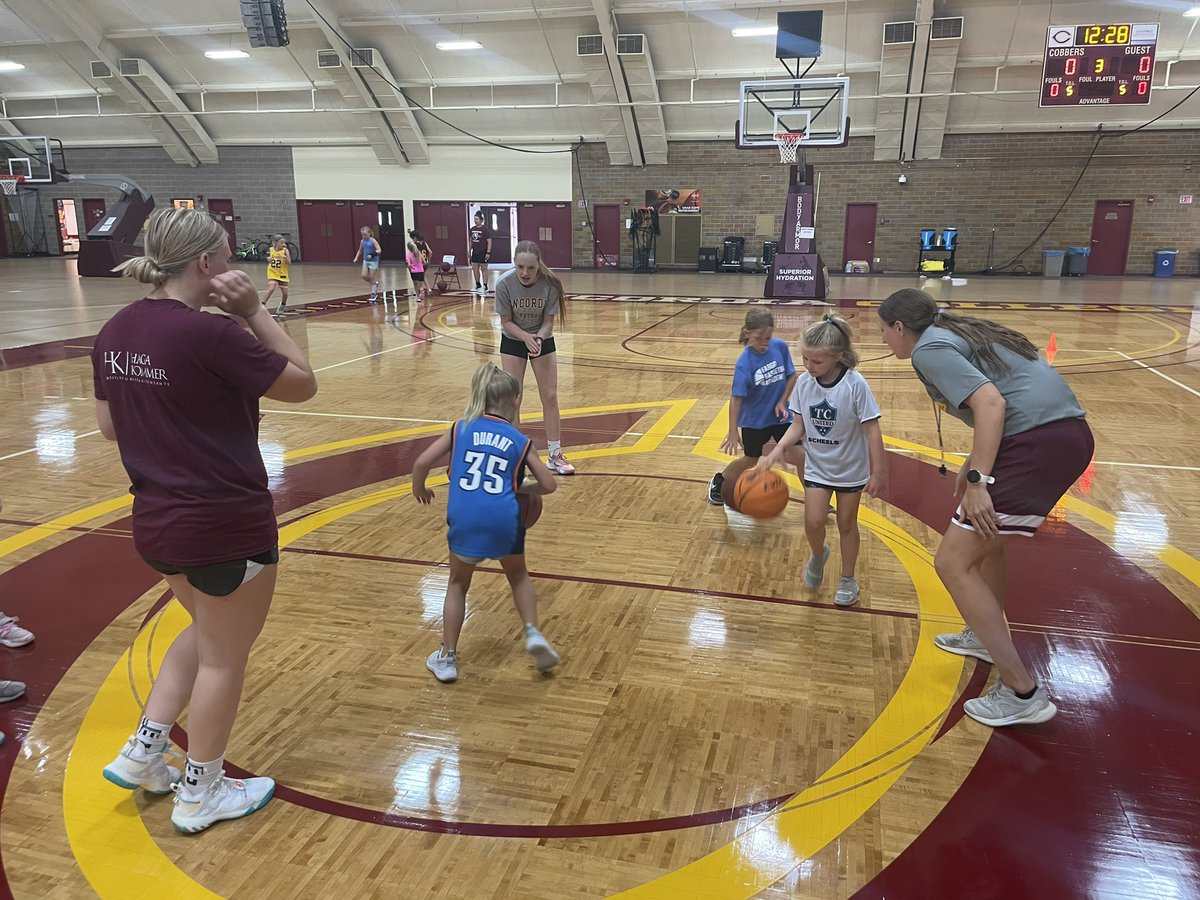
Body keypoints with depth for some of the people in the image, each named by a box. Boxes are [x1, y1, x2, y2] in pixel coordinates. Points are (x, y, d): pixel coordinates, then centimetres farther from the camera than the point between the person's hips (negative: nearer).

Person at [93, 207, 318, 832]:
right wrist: (254, 313, -11)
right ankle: (200, 793, 31)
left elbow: (109, 426, 11)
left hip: (155, 519, 8)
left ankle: (142, 754, 34)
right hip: (227, 526, -8)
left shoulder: (115, 331, 2)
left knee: (206, 631, 30)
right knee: (223, 657, 13)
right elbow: (302, 383, -12)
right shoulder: (209, 335, -23)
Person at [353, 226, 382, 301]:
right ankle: (375, 283, 20)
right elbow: (360, 251, 19)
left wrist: (372, 255, -32)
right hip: (365, 261, 6)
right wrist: (356, 258, 7)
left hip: (373, 261, -6)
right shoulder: (362, 241, 5)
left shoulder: (373, 241, -12)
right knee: (363, 276, -6)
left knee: (372, 278, -1)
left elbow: (379, 250, -18)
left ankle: (373, 294, 8)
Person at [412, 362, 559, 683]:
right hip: (504, 520, 0)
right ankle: (533, 632, 12)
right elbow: (548, 486, 16)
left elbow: (422, 463, 6)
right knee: (518, 575, 29)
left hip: (465, 520, 0)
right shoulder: (520, 441, 13)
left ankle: (447, 658, 24)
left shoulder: (461, 428, 14)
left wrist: (419, 490, 25)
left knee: (458, 584, 24)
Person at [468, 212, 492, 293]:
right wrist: (469, 250, 15)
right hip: (475, 252, 7)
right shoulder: (472, 229, 7)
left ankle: (485, 287, 3)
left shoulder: (485, 229, -12)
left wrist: (488, 253, -19)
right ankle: (478, 285, 22)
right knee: (474, 268, 10)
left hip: (483, 253, -7)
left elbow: (489, 241, -14)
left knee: (484, 269, -1)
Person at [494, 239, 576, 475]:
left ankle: (555, 455, 15)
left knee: (550, 397, 2)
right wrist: (526, 337, -32)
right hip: (513, 340, -1)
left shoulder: (550, 284, -27)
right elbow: (506, 322, -16)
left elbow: (548, 322, -16)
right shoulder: (504, 283, -27)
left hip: (542, 339, 1)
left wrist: (538, 339, -35)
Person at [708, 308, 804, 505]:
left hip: (780, 415, 3)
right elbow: (736, 398, -24)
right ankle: (719, 482, 40)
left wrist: (782, 402, -10)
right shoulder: (744, 363, -23)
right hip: (754, 420, -3)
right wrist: (733, 432, -27)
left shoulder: (780, 347, -12)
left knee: (800, 457, -2)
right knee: (751, 460, 15)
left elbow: (792, 375, 1)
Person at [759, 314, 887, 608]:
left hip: (851, 468, -2)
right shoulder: (804, 383, -12)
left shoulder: (855, 385, -23)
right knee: (813, 522, -6)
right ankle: (818, 555, 28)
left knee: (846, 523, 11)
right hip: (817, 466, 2)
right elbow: (798, 425, -4)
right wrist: (778, 449, -21)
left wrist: (878, 472, -14)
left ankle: (848, 580, 31)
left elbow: (872, 429, -17)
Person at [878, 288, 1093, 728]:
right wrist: (973, 465, 26)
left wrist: (976, 480, -21)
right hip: (1069, 432, 10)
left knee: (953, 562, -4)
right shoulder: (959, 333, 23)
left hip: (1037, 444, -10)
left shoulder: (930, 348, -5)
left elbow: (991, 403, -18)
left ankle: (1022, 693, -1)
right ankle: (986, 637, 47)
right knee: (986, 536, 30)